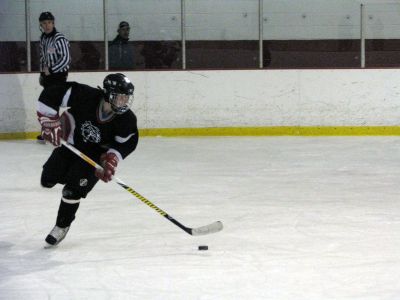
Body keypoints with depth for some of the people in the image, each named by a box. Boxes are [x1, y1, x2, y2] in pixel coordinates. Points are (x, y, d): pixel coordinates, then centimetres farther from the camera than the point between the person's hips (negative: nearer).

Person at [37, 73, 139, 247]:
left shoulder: (127, 120, -28)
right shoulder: (85, 96, -33)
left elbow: (127, 142, -17)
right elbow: (51, 94, -28)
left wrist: (112, 159, -33)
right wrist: (50, 122, -32)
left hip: (96, 153, -1)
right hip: (70, 142, 2)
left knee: (73, 190, -13)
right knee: (48, 180, 9)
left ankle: (62, 227, 8)